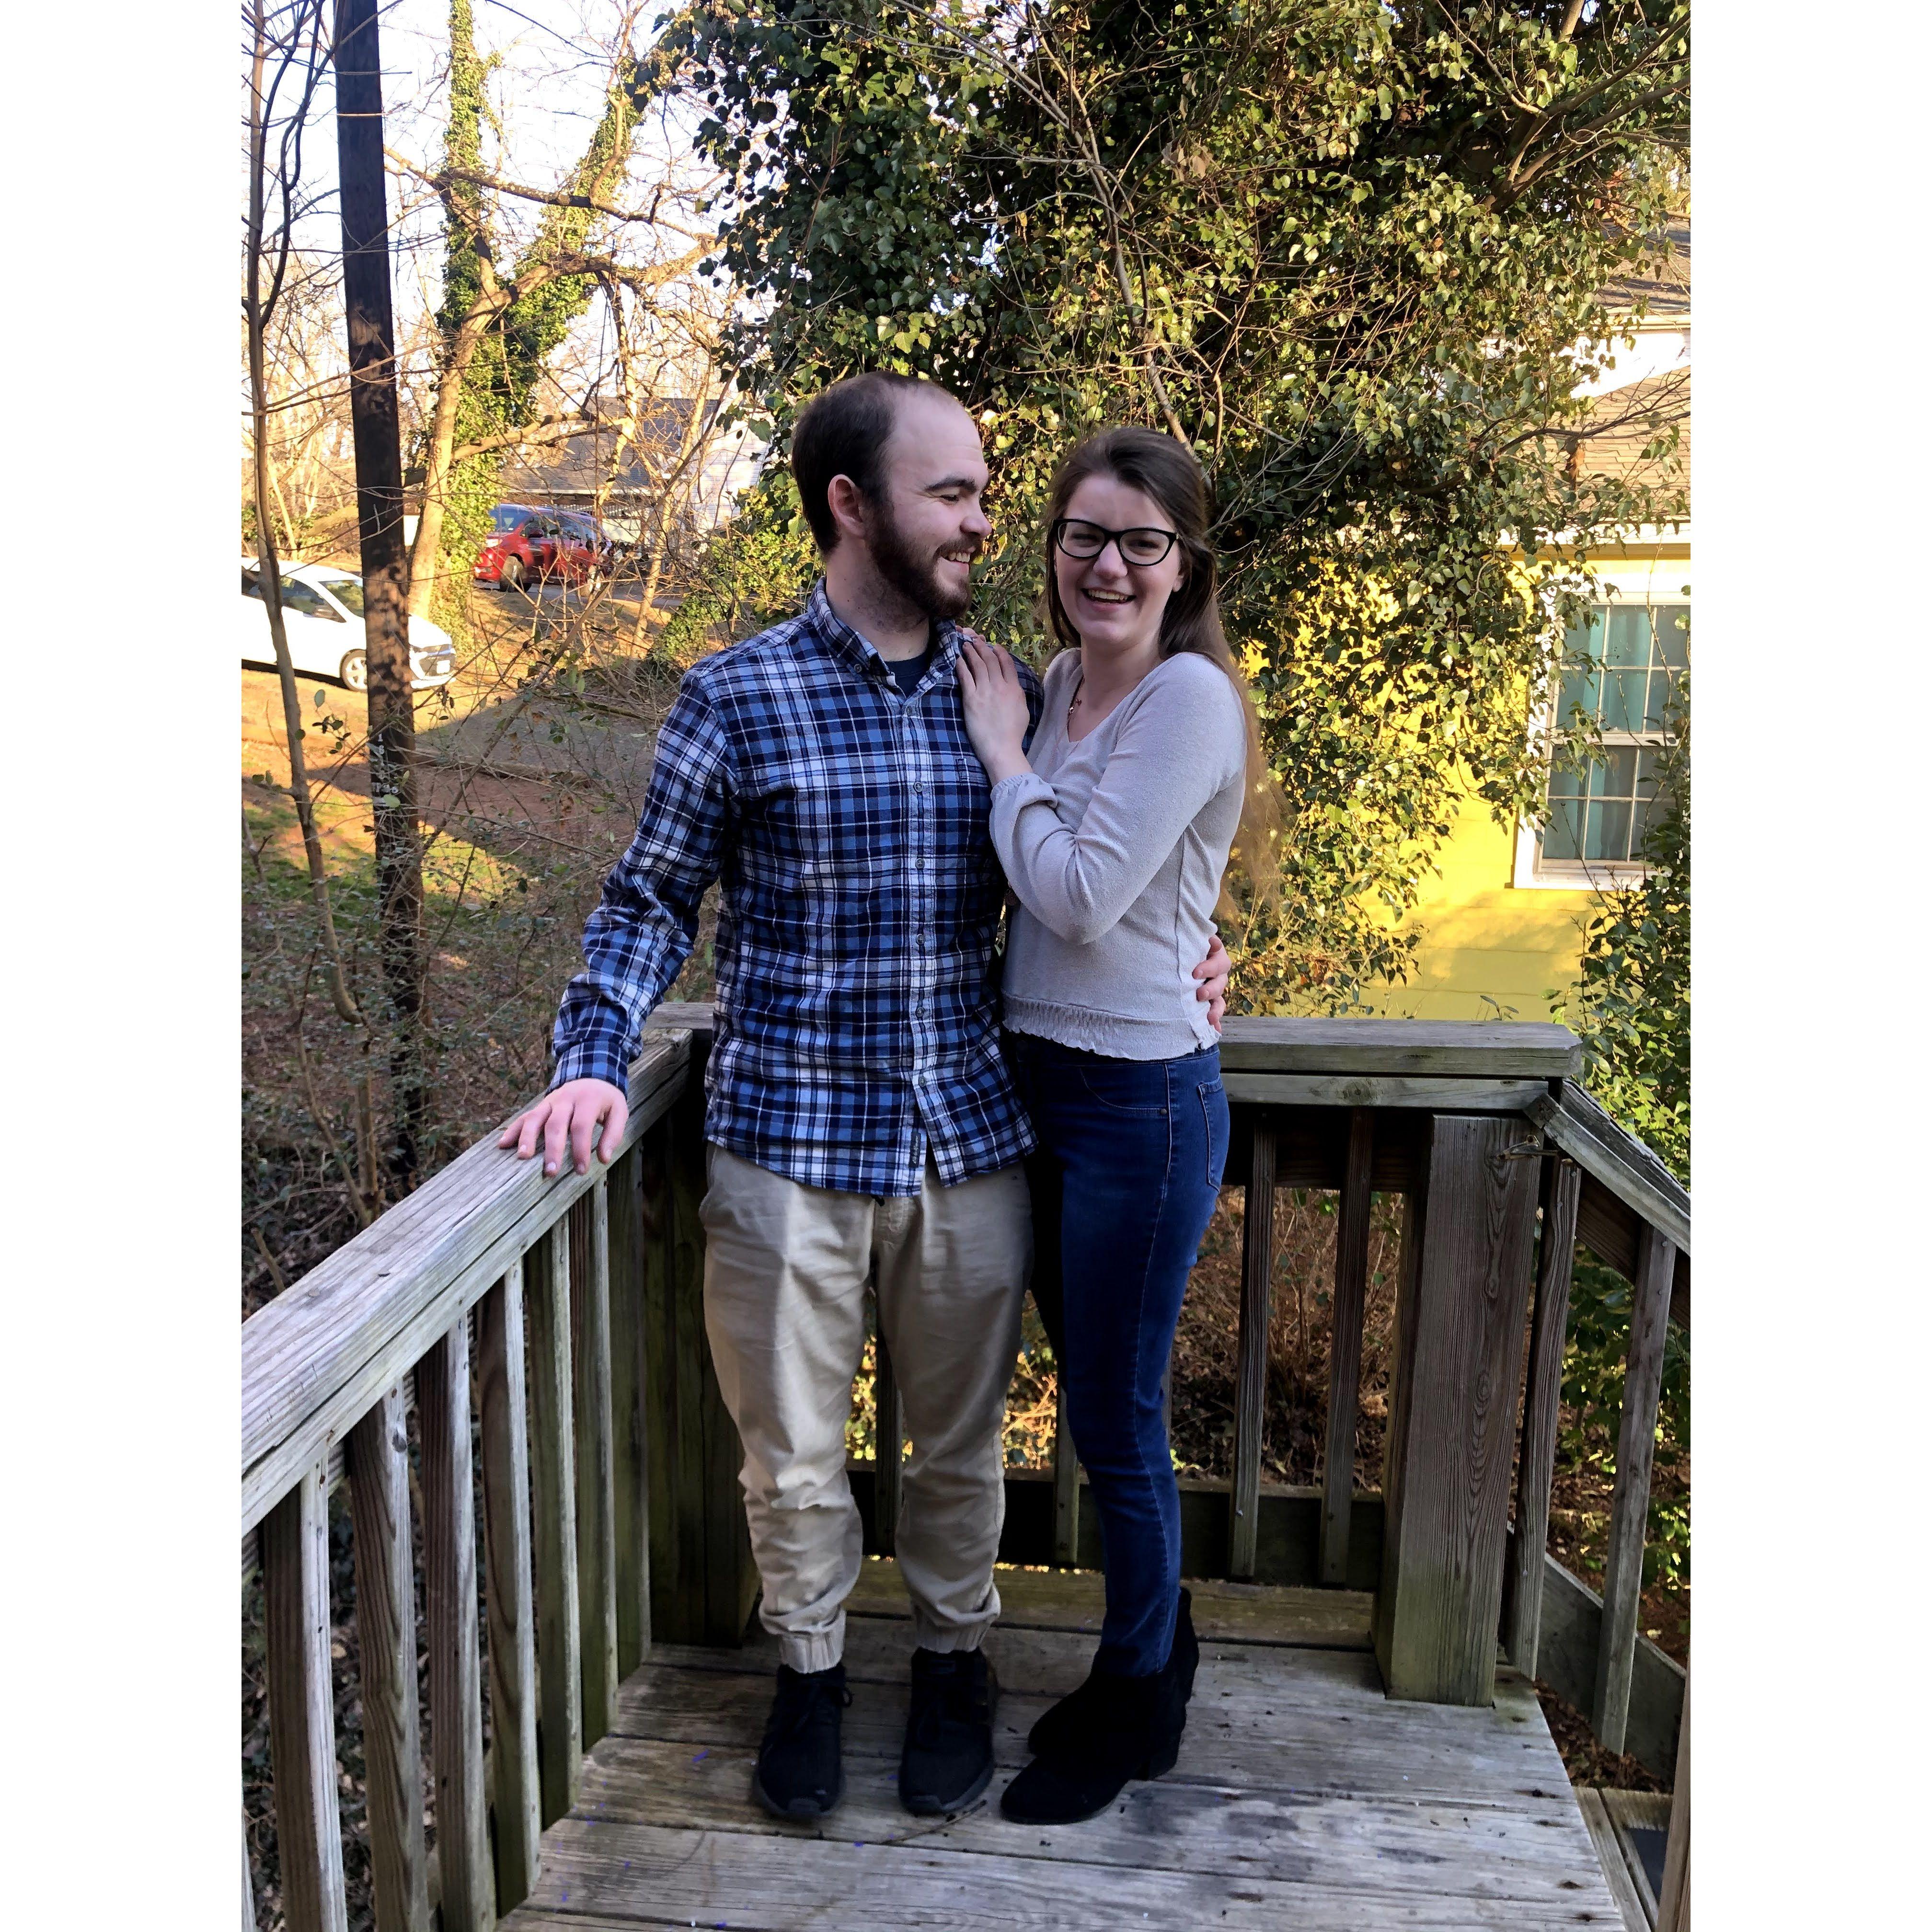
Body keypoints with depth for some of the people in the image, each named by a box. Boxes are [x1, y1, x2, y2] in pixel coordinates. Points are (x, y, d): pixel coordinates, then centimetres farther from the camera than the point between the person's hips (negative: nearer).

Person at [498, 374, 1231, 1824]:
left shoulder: (1005, 694, 3)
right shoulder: (739, 696, -6)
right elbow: (654, 901, 0)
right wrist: (595, 1059, -14)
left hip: (973, 1141, 3)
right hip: (789, 1145, -2)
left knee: (961, 1439, 18)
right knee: (794, 1454, 14)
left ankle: (954, 1655, 43)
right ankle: (812, 1665, 41)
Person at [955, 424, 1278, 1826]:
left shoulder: (1189, 697, -15)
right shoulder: (1054, 685, 8)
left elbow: (1081, 896, -20)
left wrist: (1005, 754, -10)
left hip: (1141, 1100, -8)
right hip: (1041, 1081, 8)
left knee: (1116, 1419, 7)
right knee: (1098, 1401, 20)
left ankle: (1138, 1710, 32)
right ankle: (1156, 1651, 42)